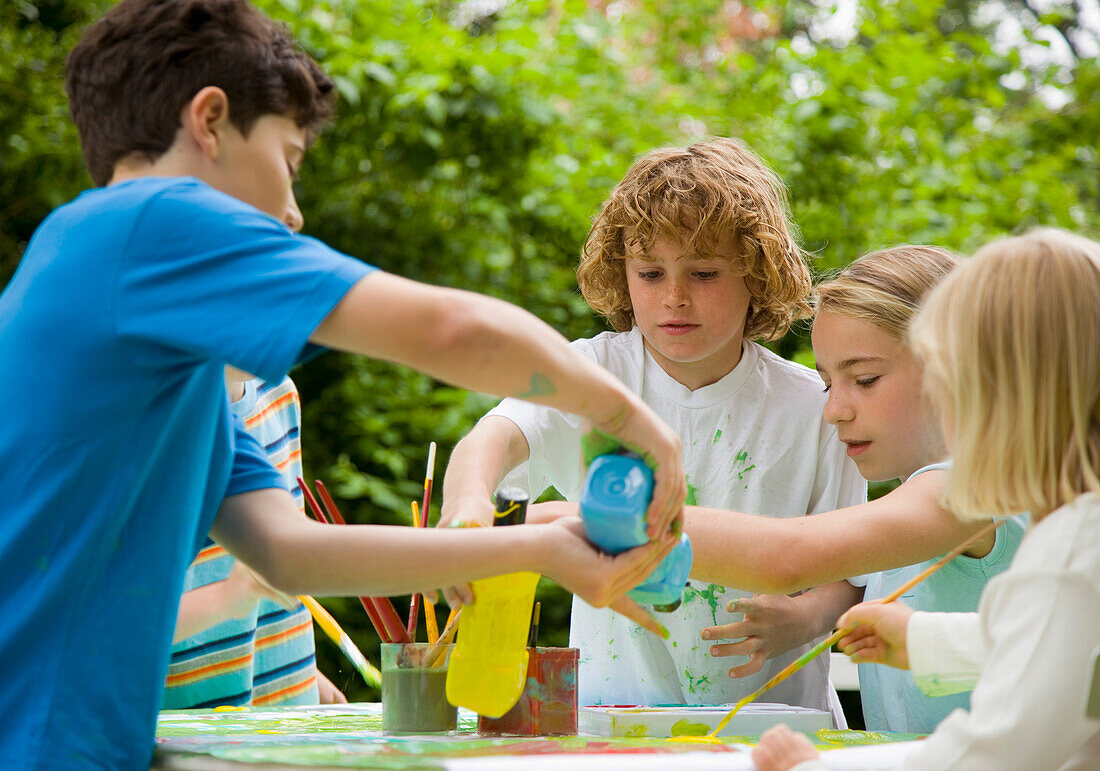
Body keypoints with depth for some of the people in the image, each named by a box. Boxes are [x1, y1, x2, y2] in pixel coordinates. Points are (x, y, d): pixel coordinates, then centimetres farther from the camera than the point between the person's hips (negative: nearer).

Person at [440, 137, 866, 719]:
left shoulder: (809, 405, 1)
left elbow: (842, 572, 6)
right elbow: (495, 435, -23)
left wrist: (801, 618, -17)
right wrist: (467, 506, -46)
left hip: (771, 707, 1)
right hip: (613, 706, -1)